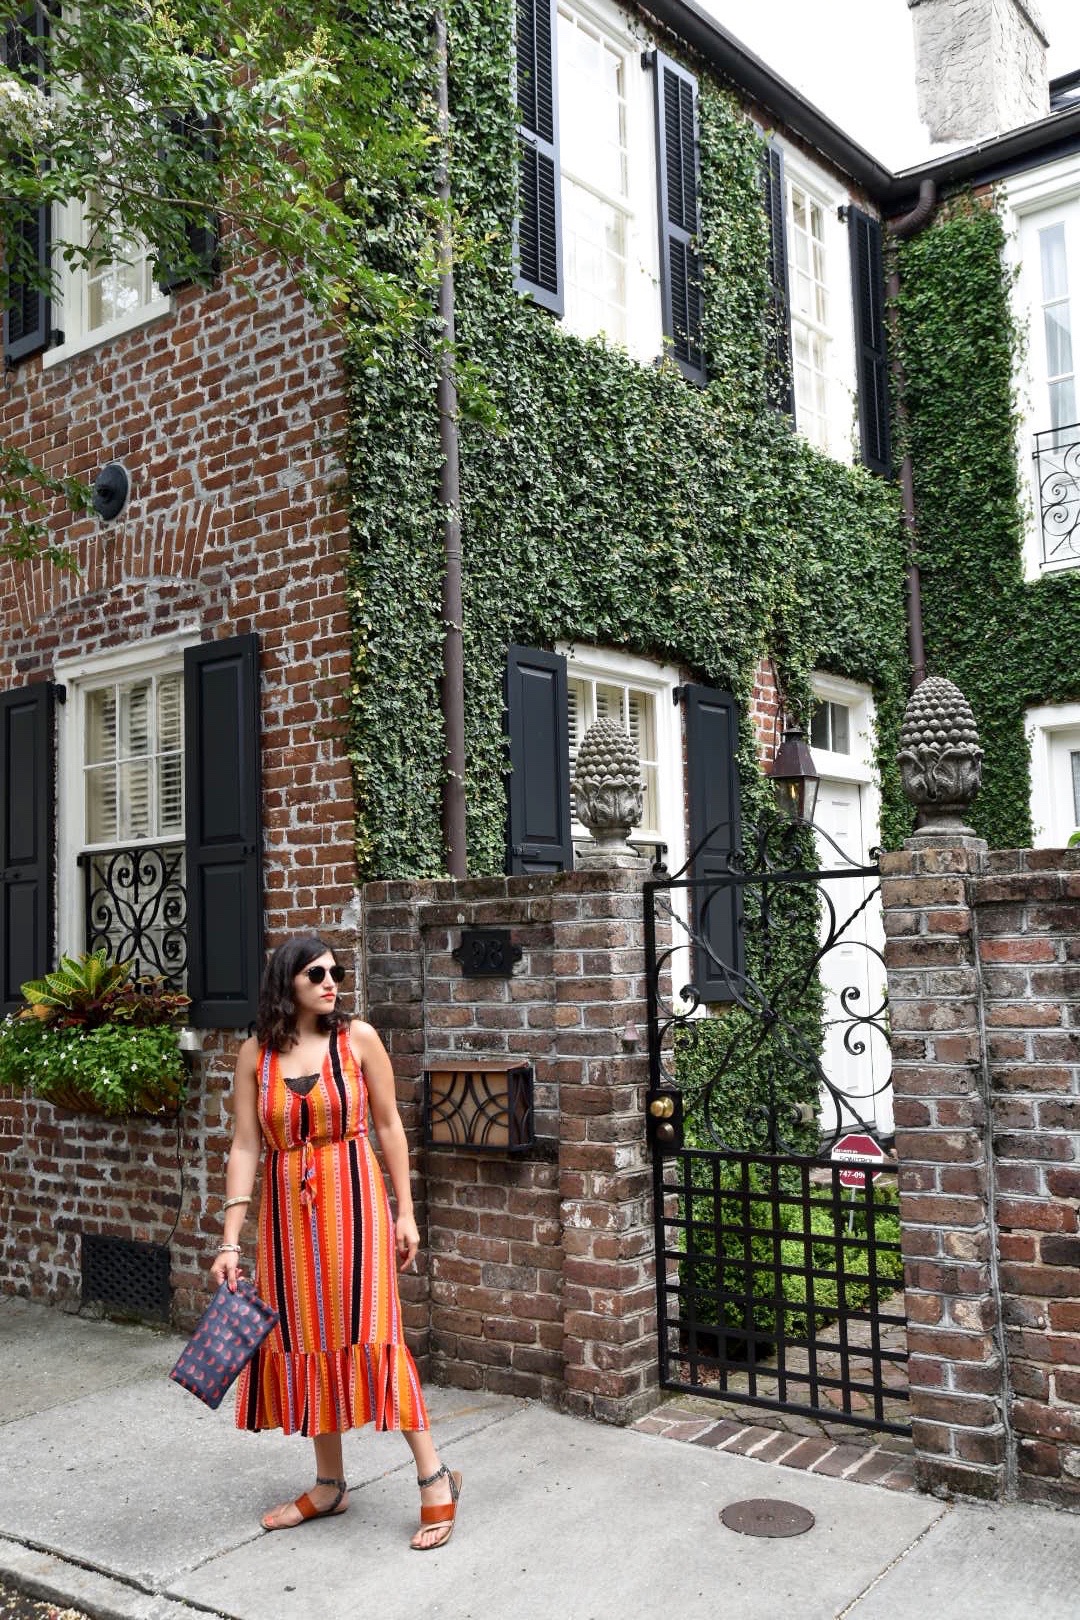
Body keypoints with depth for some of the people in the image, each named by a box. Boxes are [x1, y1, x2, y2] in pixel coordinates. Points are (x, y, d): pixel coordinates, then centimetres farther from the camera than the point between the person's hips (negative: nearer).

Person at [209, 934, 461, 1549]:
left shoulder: (357, 1038, -5)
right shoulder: (256, 1054, 1)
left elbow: (389, 1126, 1)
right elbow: (245, 1147, 0)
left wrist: (406, 1213, -1)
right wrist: (230, 1241, -3)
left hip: (352, 1200, -3)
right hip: (288, 1209, 3)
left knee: (367, 1332, -6)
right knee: (303, 1337, 10)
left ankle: (435, 1477, 6)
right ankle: (330, 1485, 26)